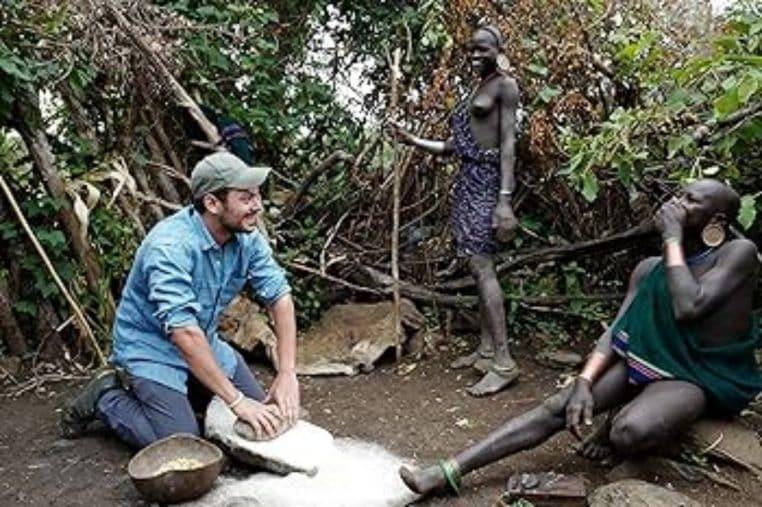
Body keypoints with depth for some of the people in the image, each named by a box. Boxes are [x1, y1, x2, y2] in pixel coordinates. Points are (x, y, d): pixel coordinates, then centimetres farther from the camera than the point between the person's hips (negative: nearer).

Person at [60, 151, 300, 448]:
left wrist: (287, 373, -22)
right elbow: (184, 334, -37)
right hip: (151, 347, -6)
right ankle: (105, 398, 7)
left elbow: (279, 296, -12)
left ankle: (180, 391, 23)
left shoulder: (247, 238, -12)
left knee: (262, 417, 5)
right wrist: (237, 401, -37)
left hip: (204, 342, 7)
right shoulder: (170, 246, -32)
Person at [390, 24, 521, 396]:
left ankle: (504, 362, -15)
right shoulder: (475, 91, 23)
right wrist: (412, 140, 11)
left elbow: (508, 143, -12)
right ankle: (487, 349, 12)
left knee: (481, 265, -15)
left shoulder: (505, 86, -1)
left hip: (486, 179, -8)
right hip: (467, 179, 8)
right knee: (478, 265, 6)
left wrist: (505, 198, -21)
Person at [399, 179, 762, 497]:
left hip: (700, 376, -5)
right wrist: (584, 383, -17)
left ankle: (618, 421, 3)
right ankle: (449, 472, -20)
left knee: (629, 433, -36)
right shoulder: (648, 269, 5)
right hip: (645, 360, 5)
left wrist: (672, 238, -20)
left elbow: (688, 307, -29)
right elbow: (617, 330, -1)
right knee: (556, 407, -16)